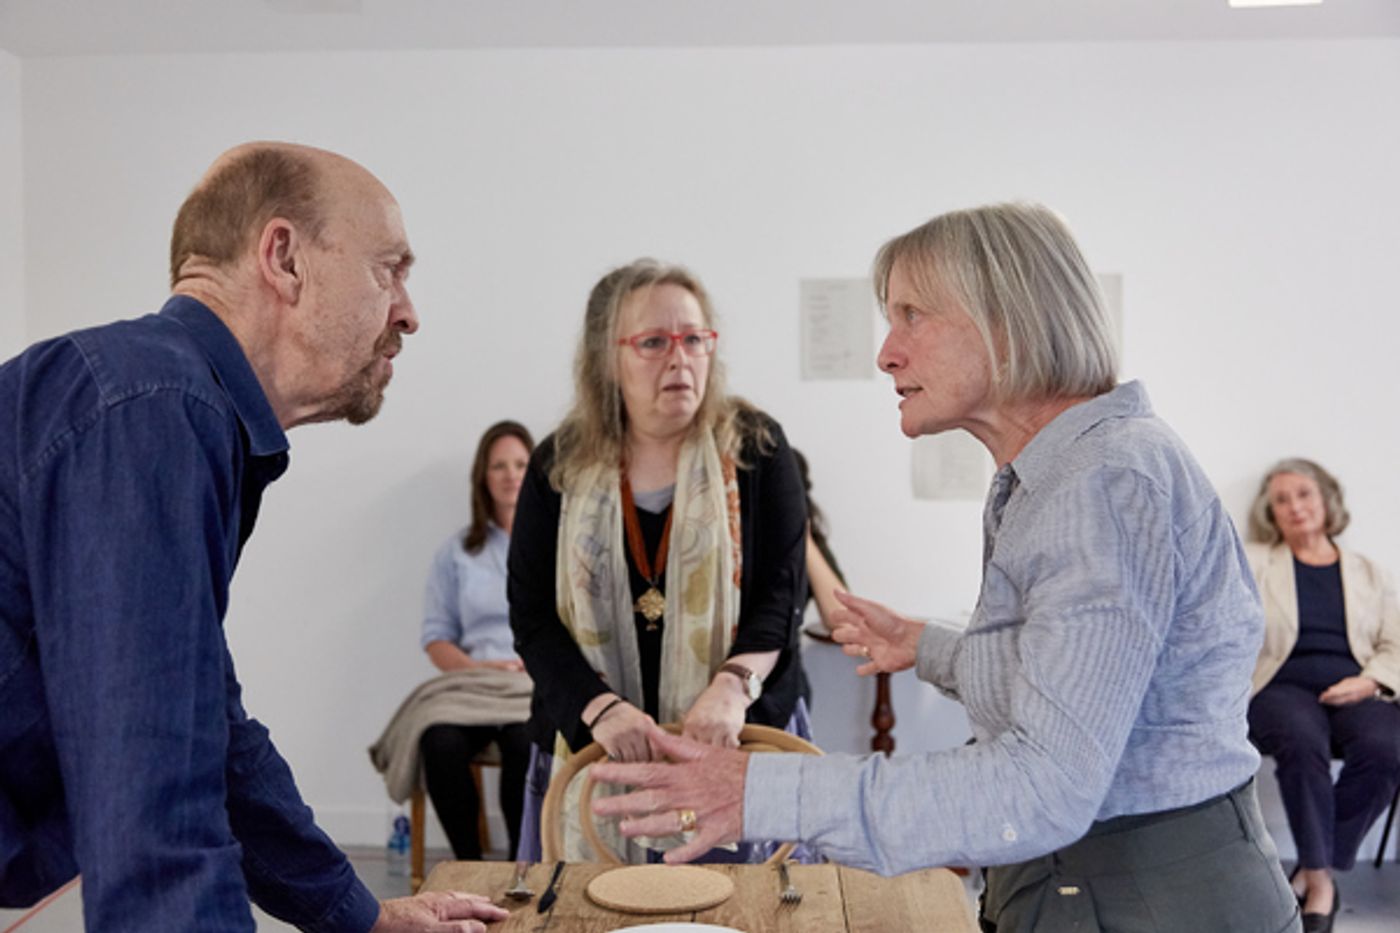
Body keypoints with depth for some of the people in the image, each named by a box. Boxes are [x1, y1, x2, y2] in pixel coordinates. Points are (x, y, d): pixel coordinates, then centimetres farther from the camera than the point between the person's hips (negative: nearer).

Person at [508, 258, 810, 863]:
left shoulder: (755, 448, 0)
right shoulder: (558, 467, 3)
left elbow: (783, 591, -4)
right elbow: (532, 618, -1)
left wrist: (734, 687, -21)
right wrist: (599, 706, -17)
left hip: (737, 742, -1)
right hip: (595, 746, 1)